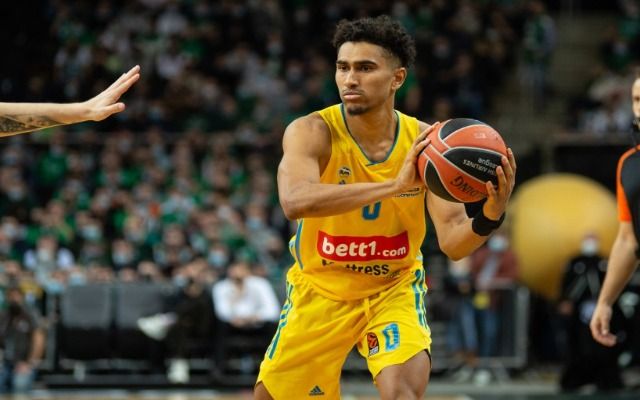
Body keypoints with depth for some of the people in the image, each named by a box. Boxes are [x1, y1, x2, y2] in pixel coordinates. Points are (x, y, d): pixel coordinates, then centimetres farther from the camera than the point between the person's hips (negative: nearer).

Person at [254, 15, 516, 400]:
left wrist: (489, 216, -41)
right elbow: (295, 202, -44)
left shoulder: (425, 143, -16)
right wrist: (394, 185, -52)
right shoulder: (312, 133, -23)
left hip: (394, 288, 0)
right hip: (320, 290, 0)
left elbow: (453, 243, -17)